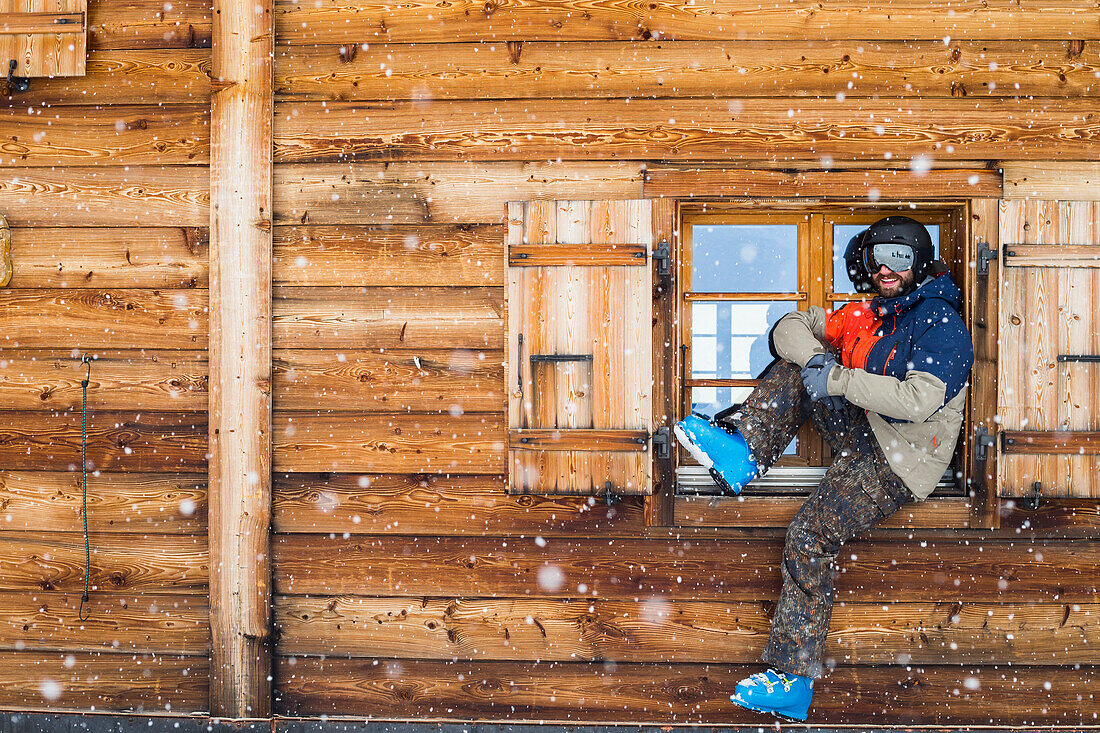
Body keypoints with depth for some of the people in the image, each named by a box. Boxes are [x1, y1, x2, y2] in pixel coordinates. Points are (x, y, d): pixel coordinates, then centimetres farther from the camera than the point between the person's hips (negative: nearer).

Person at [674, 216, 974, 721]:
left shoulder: (941, 325, -14)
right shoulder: (868, 314, 10)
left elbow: (918, 400, -30)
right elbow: (790, 328, 12)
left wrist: (836, 379, -26)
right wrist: (813, 357, -12)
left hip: (897, 462, -8)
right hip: (861, 431, 8)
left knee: (809, 537, -23)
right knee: (795, 370, -1)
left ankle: (793, 678, -20)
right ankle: (743, 453, -14)